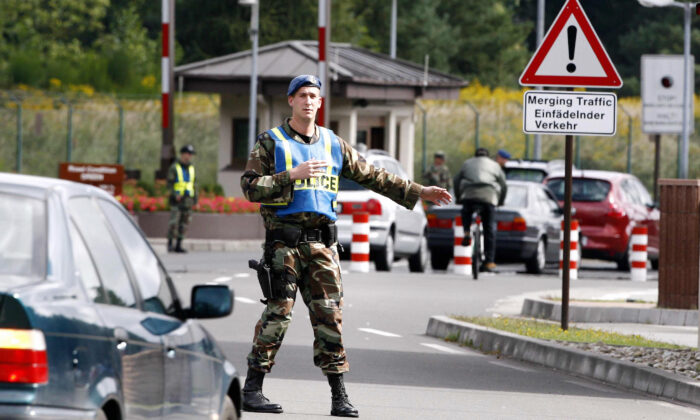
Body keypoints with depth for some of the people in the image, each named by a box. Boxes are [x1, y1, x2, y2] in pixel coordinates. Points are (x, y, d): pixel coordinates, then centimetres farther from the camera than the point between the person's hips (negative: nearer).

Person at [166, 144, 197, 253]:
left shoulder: (191, 168, 13)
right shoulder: (174, 168, -3)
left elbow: (194, 184, 17)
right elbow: (169, 184, -6)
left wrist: (195, 199, 10)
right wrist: (175, 195, -20)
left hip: (188, 199, 5)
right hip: (177, 199, -5)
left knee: (184, 223, 3)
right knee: (174, 222, -12)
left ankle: (178, 245, 7)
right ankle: (170, 244, -7)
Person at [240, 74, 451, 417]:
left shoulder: (333, 145, 15)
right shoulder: (271, 142, 2)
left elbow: (372, 177, 20)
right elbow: (250, 186, -6)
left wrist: (418, 192, 18)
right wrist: (292, 175, -16)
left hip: (322, 242, 4)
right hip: (284, 239, -4)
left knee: (329, 315, 1)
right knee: (277, 313, -8)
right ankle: (252, 390, -3)